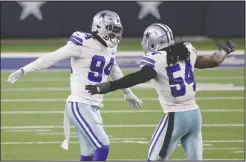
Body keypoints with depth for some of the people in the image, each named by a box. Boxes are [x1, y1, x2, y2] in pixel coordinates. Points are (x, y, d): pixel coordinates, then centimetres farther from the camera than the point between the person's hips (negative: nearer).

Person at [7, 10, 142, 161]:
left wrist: (128, 93, 43)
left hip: (94, 107, 9)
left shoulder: (109, 49, 10)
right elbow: (53, 57, -14)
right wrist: (24, 70, -15)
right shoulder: (83, 45, -15)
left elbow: (115, 72, 29)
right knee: (102, 148, -15)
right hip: (79, 105, -9)